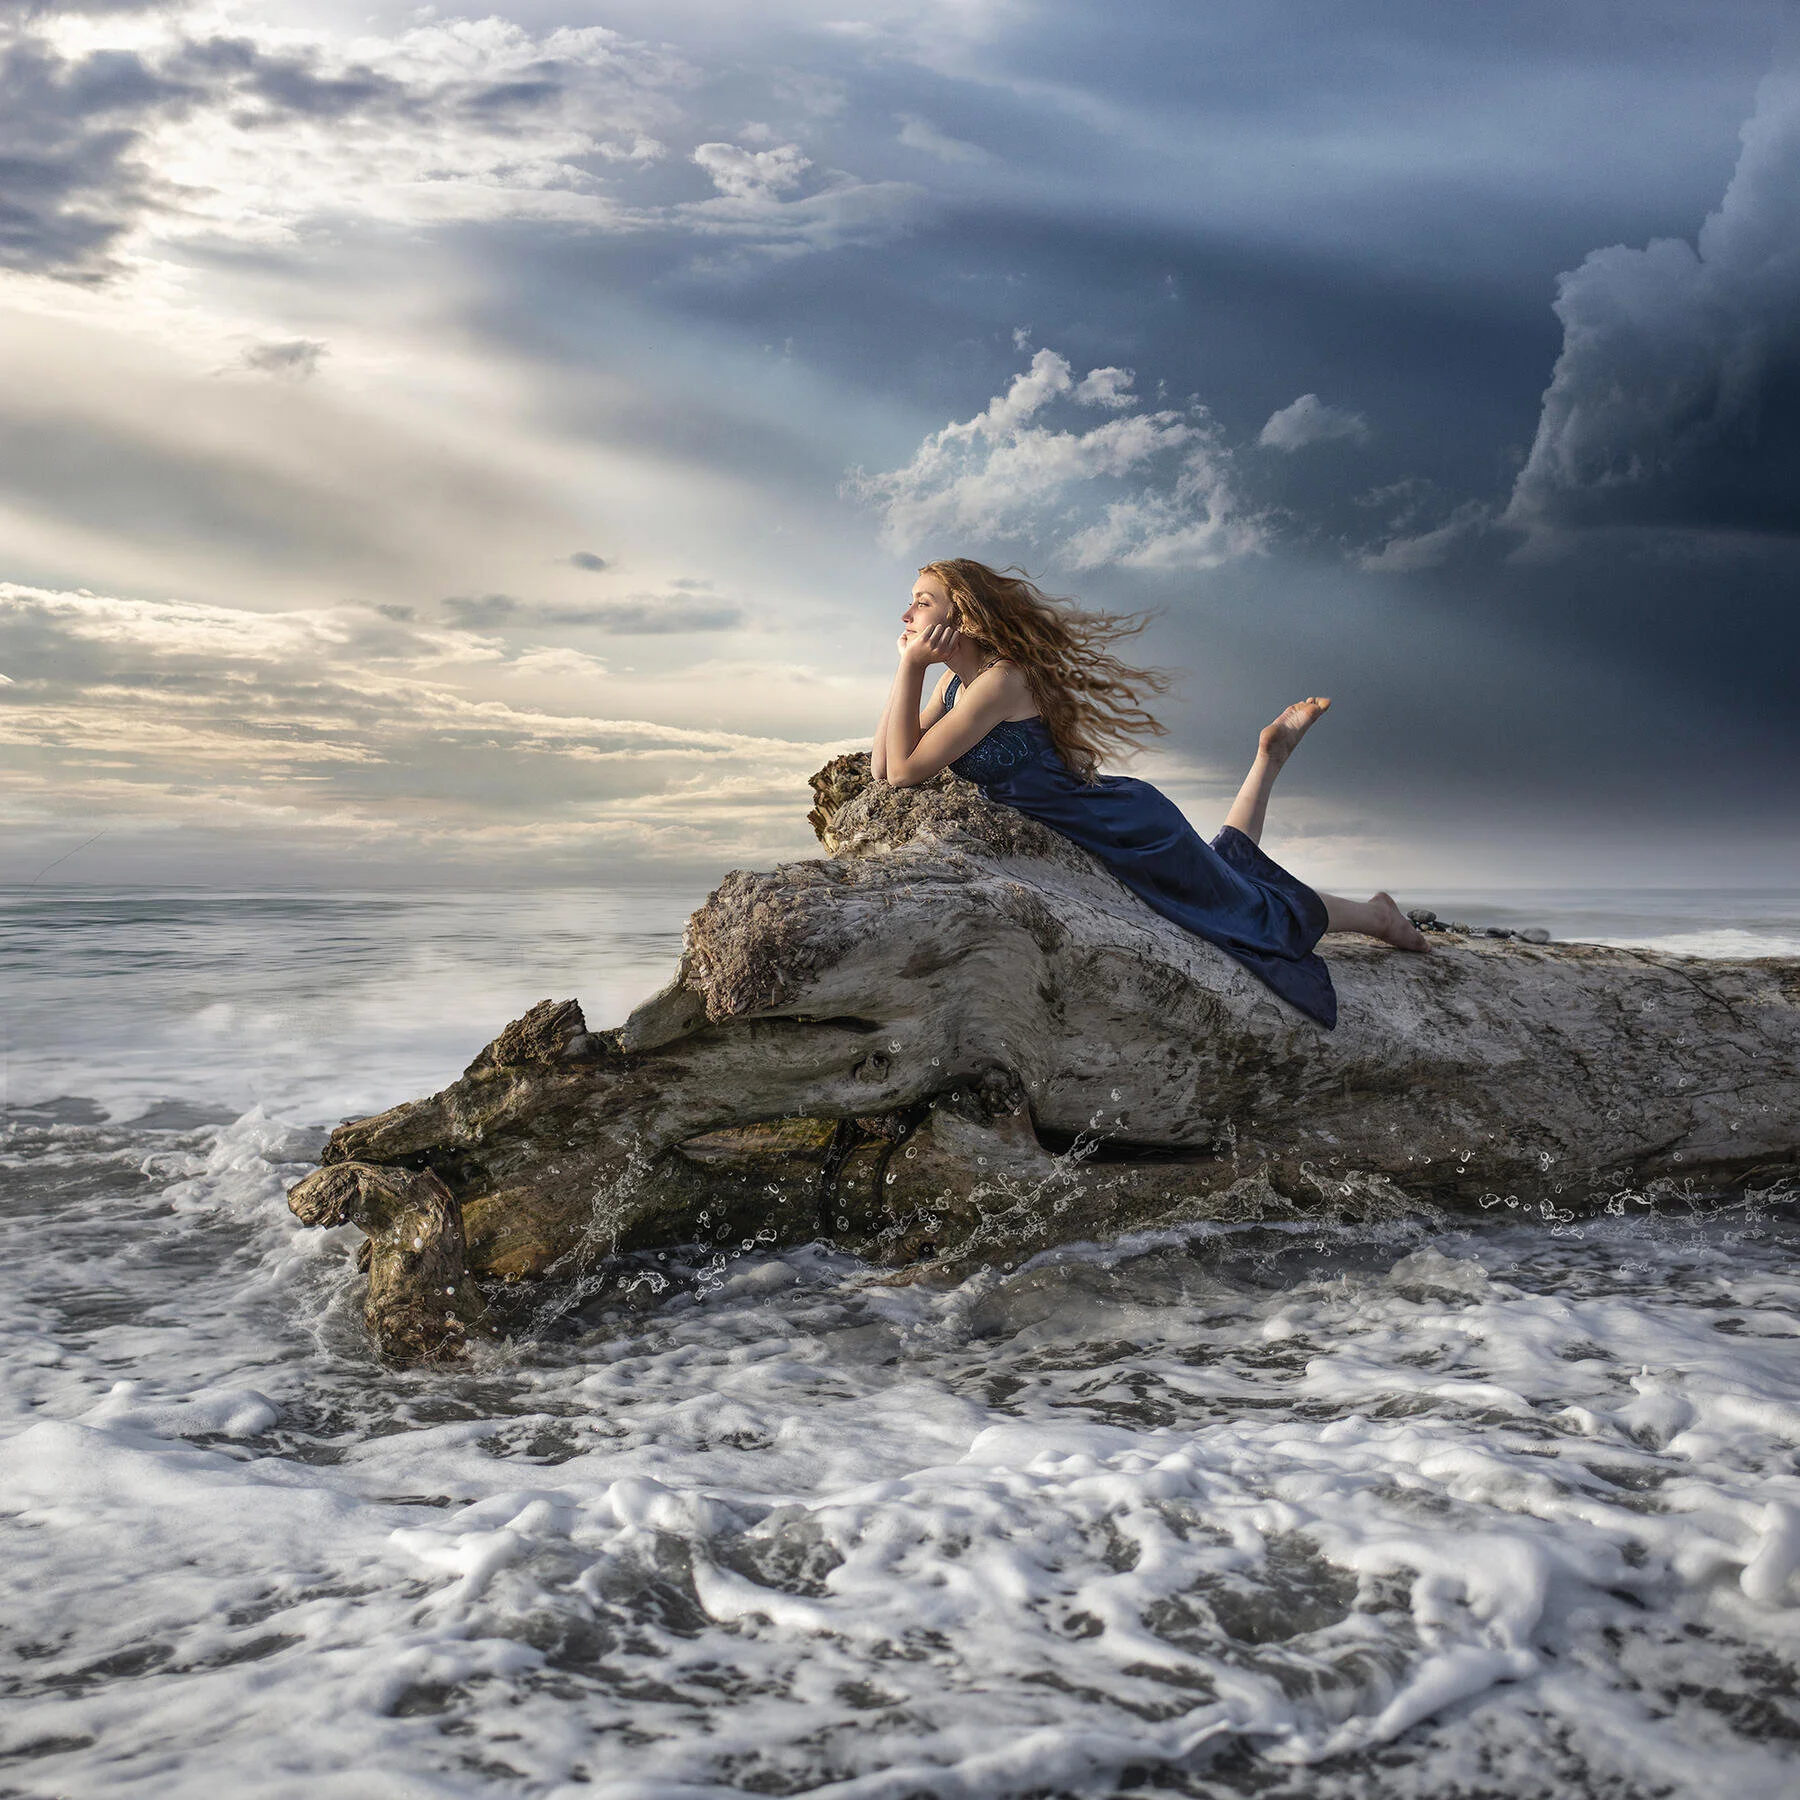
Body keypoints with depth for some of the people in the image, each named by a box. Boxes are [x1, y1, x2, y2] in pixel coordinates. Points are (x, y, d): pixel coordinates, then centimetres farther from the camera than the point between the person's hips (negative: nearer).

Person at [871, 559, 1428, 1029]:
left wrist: (912, 663, -25)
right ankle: (1270, 754, 36)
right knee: (1223, 878, 28)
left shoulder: (1002, 678, -26)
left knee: (1241, 905, 9)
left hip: (1129, 828, -9)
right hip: (1109, 827, 9)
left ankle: (1374, 913, 28)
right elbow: (882, 767, -3)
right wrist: (906, 664, -9)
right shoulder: (955, 681, 1)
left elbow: (905, 771, -27)